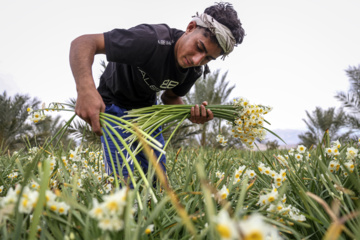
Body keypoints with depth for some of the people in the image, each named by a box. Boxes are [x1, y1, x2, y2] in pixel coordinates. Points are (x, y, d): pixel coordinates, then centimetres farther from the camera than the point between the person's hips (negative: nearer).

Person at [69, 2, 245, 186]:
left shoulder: (196, 70, -13)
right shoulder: (153, 41, -36)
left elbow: (170, 97, 4)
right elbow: (83, 42, -40)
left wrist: (192, 114, -19)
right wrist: (85, 88, -59)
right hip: (115, 106, -6)